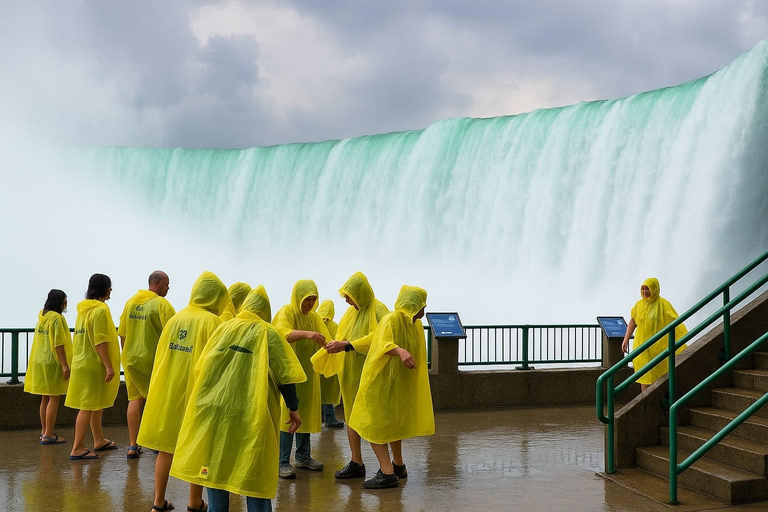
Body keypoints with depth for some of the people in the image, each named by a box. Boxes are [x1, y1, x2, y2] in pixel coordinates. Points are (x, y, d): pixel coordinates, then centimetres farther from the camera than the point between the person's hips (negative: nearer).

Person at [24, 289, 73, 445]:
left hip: (40, 361, 9)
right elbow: (58, 343, -19)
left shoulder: (42, 317, 11)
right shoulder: (57, 318, -15)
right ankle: (49, 435, -4)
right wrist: (64, 364, -17)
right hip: (53, 362, -9)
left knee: (45, 398, 15)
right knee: (54, 398, -4)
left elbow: (39, 341, 16)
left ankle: (44, 431, 23)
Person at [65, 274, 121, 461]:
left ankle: (99, 441, 31)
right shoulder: (100, 309, -15)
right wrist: (109, 366, -21)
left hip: (83, 361, 10)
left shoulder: (84, 308, 14)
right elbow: (100, 341, -21)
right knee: (88, 406, -6)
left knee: (96, 404, 19)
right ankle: (77, 449, -4)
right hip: (94, 364, -10)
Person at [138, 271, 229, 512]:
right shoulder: (212, 322, -10)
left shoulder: (175, 319, 6)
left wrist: (161, 388, 17)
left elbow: (161, 355, 9)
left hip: (167, 392, 5)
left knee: (166, 446, 14)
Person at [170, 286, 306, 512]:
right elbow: (284, 375, -8)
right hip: (252, 415, -3)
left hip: (216, 410, 3)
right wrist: (293, 408, 2)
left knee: (217, 466, 13)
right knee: (255, 471, 4)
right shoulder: (268, 333, -4)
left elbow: (202, 369, 11)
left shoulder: (223, 329, 6)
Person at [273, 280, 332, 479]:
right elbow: (284, 334, -27)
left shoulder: (314, 317, 12)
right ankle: (283, 462, -4)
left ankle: (303, 456, 22)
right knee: (287, 415, -7)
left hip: (308, 372, 6)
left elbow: (325, 340, 3)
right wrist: (306, 334, -43)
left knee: (305, 413, 10)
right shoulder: (286, 313, -7)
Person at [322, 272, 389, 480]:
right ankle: (356, 463, 19)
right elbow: (345, 336, 16)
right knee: (352, 416, 10)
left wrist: (346, 345, -24)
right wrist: (338, 344, -6)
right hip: (350, 372, 8)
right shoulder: (352, 310, 12)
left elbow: (376, 338, -23)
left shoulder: (378, 310, -12)